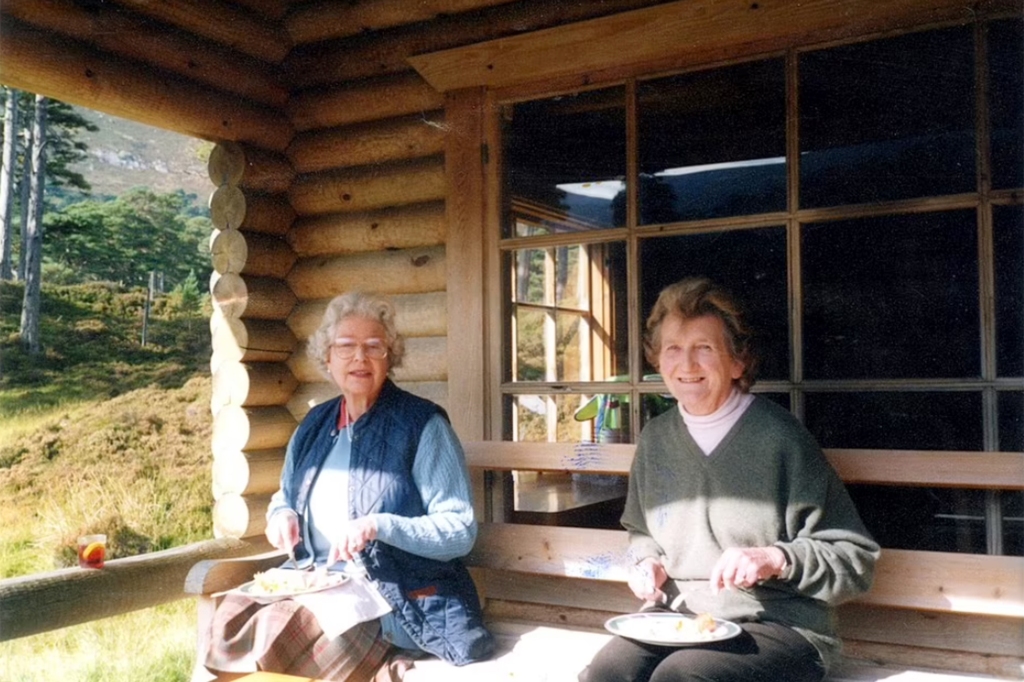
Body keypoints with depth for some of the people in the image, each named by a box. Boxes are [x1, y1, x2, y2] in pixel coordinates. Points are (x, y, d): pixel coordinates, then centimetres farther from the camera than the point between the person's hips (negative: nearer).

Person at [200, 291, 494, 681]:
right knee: (232, 620, -21)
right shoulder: (314, 426, 12)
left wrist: (381, 525, -24)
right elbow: (284, 497, 25)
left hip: (400, 601, -5)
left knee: (275, 629, -27)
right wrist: (282, 514, 1)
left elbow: (460, 531, -10)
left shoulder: (422, 425, -7)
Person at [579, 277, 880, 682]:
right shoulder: (656, 437, 8)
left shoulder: (778, 437, -10)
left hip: (778, 626, -4)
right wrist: (647, 561, 5)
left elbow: (855, 558, -7)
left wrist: (777, 559, -22)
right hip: (676, 616, 5)